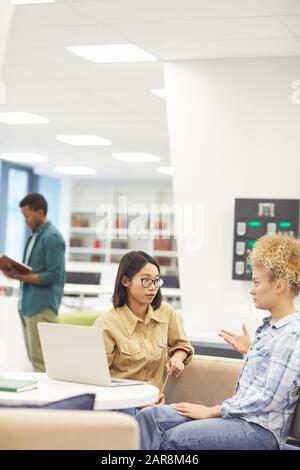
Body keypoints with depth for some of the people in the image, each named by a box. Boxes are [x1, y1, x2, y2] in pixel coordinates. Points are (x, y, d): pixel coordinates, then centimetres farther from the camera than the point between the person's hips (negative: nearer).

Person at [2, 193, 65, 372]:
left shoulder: (52, 237, -12)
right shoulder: (35, 235, 15)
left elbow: (53, 276, -18)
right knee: (34, 357, 11)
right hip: (28, 304, 9)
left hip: (41, 307, -9)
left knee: (40, 360, -7)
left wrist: (19, 276, -19)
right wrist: (15, 271, 1)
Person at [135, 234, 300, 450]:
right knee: (150, 416, -9)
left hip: (260, 428, -9)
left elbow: (268, 399, -18)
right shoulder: (268, 326, 16)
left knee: (177, 437, -28)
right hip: (239, 415, 9)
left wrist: (211, 411, -14)